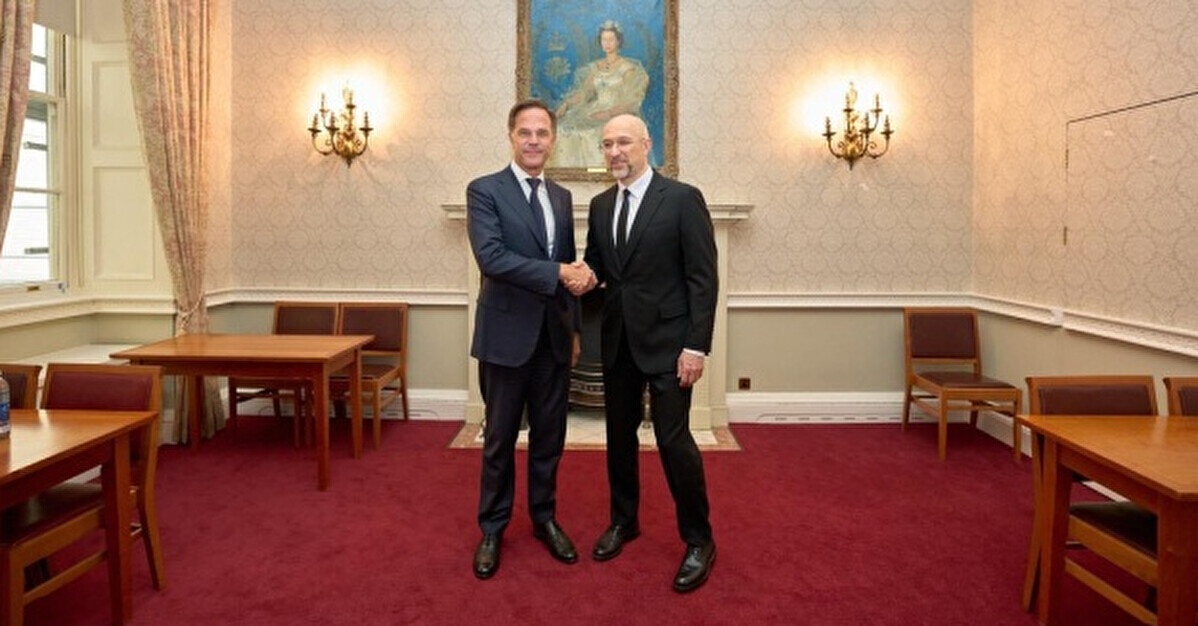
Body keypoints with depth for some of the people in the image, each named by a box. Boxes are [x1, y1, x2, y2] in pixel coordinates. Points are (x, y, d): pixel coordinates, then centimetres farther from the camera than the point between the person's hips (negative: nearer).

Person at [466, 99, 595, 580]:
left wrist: (575, 328, 14)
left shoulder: (562, 197, 11)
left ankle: (544, 518, 31)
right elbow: (491, 257, -21)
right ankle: (492, 529, 24)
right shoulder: (484, 190, -7)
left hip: (553, 337, 5)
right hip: (506, 335, -5)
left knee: (550, 437, 13)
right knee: (500, 438, 8)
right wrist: (557, 272, -24)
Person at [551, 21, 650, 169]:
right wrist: (566, 104, -7)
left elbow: (630, 102, -8)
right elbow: (583, 92, 11)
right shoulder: (595, 67, 16)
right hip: (595, 111, 5)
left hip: (618, 115, -5)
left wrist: (609, 113, -23)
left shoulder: (629, 68, 1)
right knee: (565, 127, -20)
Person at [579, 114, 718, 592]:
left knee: (674, 440, -4)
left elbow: (704, 277, -11)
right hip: (618, 340, 6)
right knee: (619, 435, 15)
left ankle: (698, 541, 13)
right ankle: (623, 521, 34)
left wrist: (696, 346, -16)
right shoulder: (601, 205, 10)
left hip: (666, 341, -6)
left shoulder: (682, 199, -8)